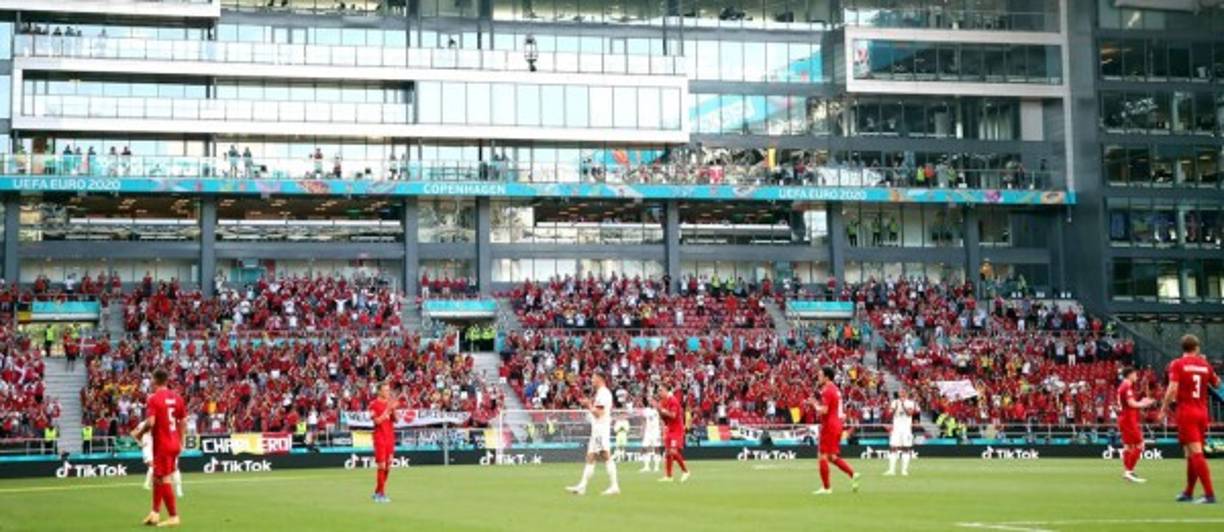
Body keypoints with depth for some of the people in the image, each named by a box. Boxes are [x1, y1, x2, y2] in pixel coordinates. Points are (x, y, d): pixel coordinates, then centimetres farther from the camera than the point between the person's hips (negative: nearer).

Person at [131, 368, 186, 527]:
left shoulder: (154, 399, -13)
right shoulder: (177, 397, 7)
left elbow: (150, 422, -21)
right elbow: (182, 422, 10)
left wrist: (139, 433, -2)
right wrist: (180, 442, 19)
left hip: (162, 445, -7)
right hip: (174, 444, 7)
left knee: (164, 480, -2)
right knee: (157, 477, 19)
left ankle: (173, 517, -1)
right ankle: (155, 513, 24)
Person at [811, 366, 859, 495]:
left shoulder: (827, 391, -15)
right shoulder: (835, 389, 16)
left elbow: (824, 411, -23)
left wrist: (815, 404, -6)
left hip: (829, 426, -10)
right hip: (837, 425, 10)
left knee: (823, 456, -4)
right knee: (832, 456, 15)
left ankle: (826, 488, -2)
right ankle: (852, 473, 3)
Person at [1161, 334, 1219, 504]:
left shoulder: (1177, 364, -6)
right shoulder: (1205, 365, 7)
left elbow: (1172, 389, -15)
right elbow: (1216, 383, 21)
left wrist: (1164, 407, -3)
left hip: (1186, 412, -5)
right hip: (1202, 413, 5)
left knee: (1196, 453, -10)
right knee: (1192, 454, 15)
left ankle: (1210, 494, -18)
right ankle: (1188, 493, 24)